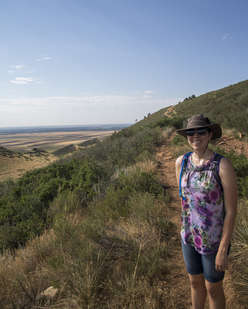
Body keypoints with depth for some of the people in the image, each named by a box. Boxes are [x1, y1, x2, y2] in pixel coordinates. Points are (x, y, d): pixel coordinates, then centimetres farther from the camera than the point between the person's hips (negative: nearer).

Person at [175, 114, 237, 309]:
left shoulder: (223, 166, -23)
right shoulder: (181, 162, -6)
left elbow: (231, 210, -19)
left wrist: (223, 250, -15)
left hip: (214, 240, -4)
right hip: (189, 236, 5)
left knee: (213, 288, 19)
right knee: (195, 282, 26)